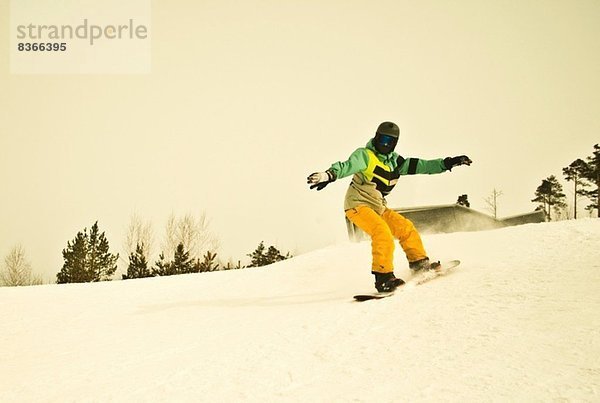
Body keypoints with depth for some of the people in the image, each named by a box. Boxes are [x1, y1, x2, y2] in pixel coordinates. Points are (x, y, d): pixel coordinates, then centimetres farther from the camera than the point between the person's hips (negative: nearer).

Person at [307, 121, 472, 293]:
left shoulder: (396, 162, 11)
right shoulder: (365, 155, -10)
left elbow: (421, 166, 11)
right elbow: (348, 166, -29)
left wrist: (448, 163, 6)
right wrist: (329, 175, -49)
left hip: (378, 207, 8)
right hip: (358, 204, -7)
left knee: (405, 228, 6)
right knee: (382, 232, -26)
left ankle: (419, 261, 21)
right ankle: (383, 277, -26)